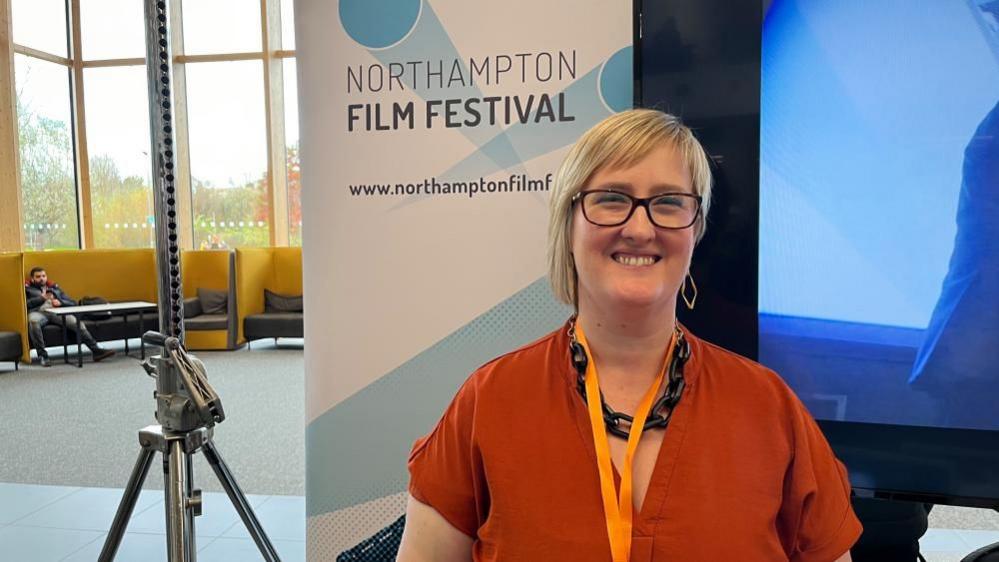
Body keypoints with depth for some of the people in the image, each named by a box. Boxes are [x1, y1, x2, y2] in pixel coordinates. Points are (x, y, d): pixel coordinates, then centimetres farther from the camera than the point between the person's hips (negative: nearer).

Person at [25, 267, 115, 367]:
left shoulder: (54, 287, 28)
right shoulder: (27, 288, 21)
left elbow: (73, 303, 19)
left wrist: (60, 302, 0)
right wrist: (41, 298, -7)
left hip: (57, 312, 2)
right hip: (38, 312, -2)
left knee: (76, 322, -27)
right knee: (33, 321, -40)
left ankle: (96, 350, -32)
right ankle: (42, 355, -36)